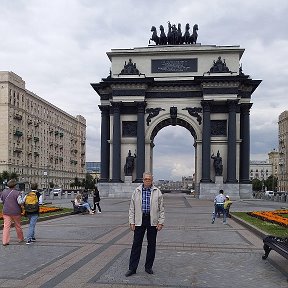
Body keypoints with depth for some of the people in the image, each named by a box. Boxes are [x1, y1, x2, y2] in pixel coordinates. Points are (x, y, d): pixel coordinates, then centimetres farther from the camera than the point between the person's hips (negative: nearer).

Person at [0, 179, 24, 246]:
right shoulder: (17, 193, -14)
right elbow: (20, 202, -21)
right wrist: (22, 200, -1)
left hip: (6, 212, 3)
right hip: (15, 212, -3)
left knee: (6, 226, 1)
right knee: (18, 226, 13)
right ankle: (20, 239, 28)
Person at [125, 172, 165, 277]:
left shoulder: (157, 192, 3)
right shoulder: (136, 191, 5)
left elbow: (161, 209, 4)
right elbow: (132, 208, 6)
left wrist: (161, 222, -3)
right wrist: (132, 222, 0)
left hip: (152, 221, 0)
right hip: (139, 221, 0)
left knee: (151, 245, 8)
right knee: (136, 244, 1)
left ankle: (148, 267, 21)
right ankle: (132, 268, 7)